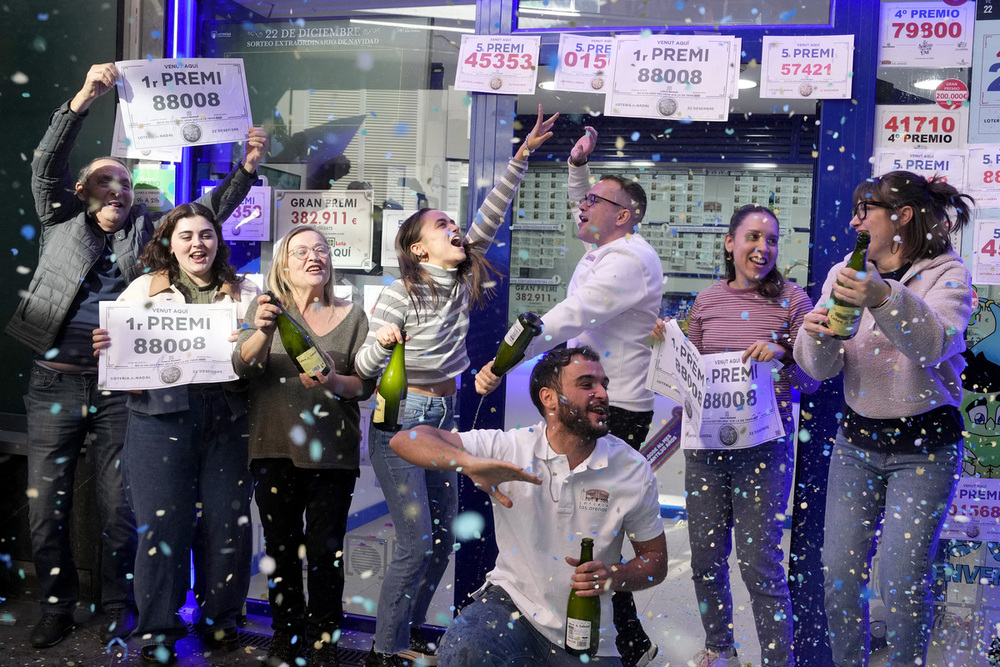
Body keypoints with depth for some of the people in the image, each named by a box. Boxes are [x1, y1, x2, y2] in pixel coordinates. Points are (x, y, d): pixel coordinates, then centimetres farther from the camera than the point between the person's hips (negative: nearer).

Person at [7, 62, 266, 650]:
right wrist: (84, 99, -16)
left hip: (120, 387, 0)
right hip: (56, 384, 0)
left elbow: (208, 213, 7)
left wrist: (247, 168, -8)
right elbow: (47, 165, -3)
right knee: (46, 505, 5)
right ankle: (58, 606, 22)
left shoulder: (149, 229, 13)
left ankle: (119, 610, 18)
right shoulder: (63, 220, 10)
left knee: (120, 506, 2)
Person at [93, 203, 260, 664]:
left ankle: (219, 617, 22)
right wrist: (106, 347, -13)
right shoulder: (144, 289, 11)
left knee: (227, 522, 3)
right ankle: (158, 630, 14)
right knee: (162, 522, -1)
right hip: (161, 419, -1)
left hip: (226, 421, 1)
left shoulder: (244, 294, 14)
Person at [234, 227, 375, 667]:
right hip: (274, 449, 0)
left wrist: (333, 382, -18)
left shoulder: (352, 316, 7)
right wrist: (262, 332, -29)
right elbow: (243, 366, -8)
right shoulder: (265, 308, 5)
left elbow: (367, 384, 4)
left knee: (325, 549, 0)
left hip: (332, 452, 0)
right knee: (281, 545, 8)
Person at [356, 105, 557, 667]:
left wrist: (523, 156, -6)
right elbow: (364, 368, -13)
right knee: (417, 543, -9)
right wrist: (382, 343, -36)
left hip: (444, 419, 7)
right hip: (401, 419, -7)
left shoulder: (462, 282, 3)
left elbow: (489, 220, -2)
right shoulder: (400, 296, -14)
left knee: (443, 539, 10)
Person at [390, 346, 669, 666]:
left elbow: (655, 559, 4)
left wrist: (614, 576, -19)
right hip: (512, 601, -2)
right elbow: (406, 440, -15)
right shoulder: (510, 447, -10)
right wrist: (469, 463, -35)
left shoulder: (634, 469, -5)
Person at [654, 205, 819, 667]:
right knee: (705, 555, 12)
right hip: (707, 439, 4)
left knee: (758, 561, -4)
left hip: (764, 443, -4)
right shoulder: (707, 301, 6)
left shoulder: (792, 300, -3)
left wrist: (783, 355, -22)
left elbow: (810, 381, -3)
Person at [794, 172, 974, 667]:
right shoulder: (846, 275, 6)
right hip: (856, 440, 4)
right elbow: (821, 368, 2)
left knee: (904, 579, -4)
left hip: (924, 445, -4)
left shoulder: (946, 273, -5)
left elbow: (934, 344, -24)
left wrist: (886, 299, -41)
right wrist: (816, 334, -21)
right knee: (839, 572, 4)